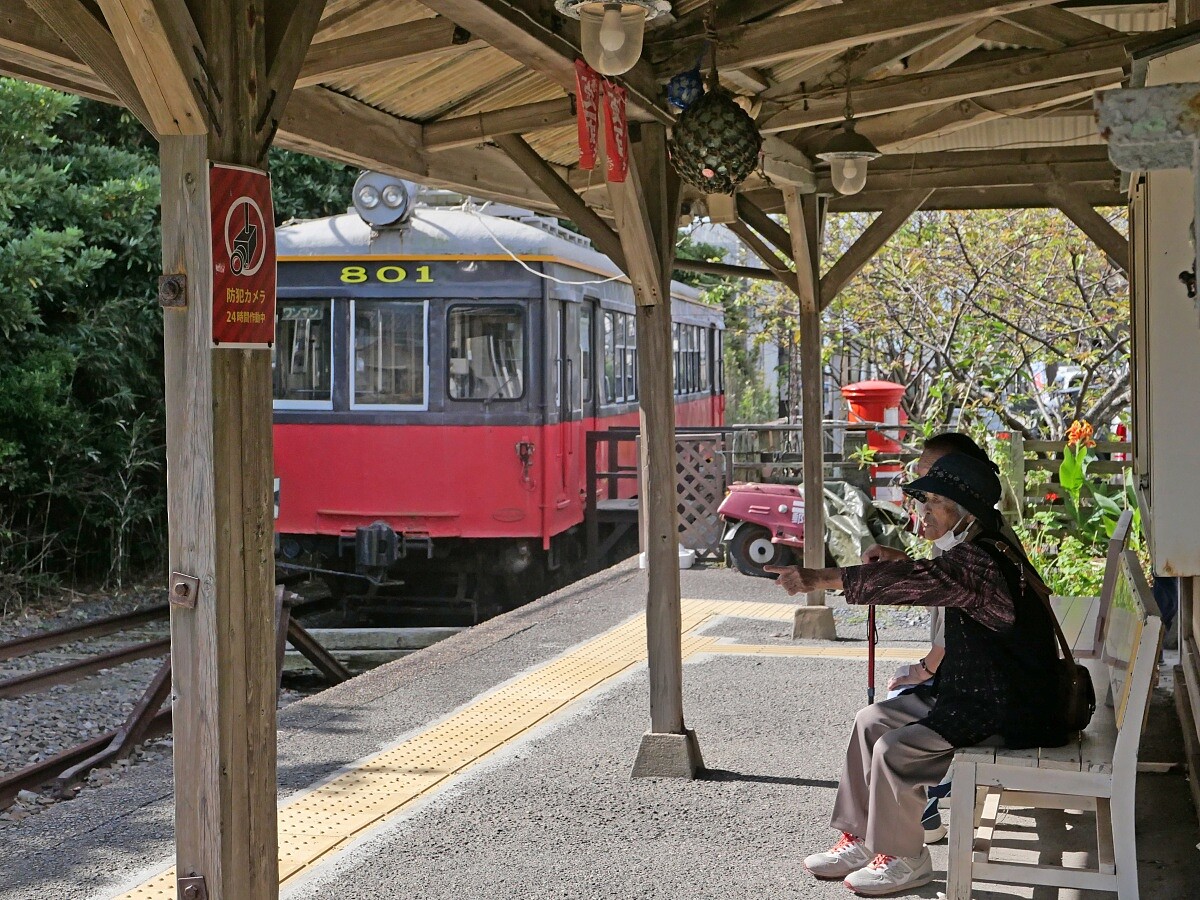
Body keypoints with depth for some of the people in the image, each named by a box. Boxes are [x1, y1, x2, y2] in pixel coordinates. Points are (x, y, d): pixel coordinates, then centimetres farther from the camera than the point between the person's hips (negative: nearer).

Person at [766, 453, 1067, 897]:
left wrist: (822, 578, -43)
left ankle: (903, 859, 0)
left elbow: (917, 580, -39)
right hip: (972, 691, 11)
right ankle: (859, 840, 14)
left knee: (895, 748, -20)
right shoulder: (974, 553, 9)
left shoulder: (980, 560, -24)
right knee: (871, 720, 8)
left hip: (1006, 713, -11)